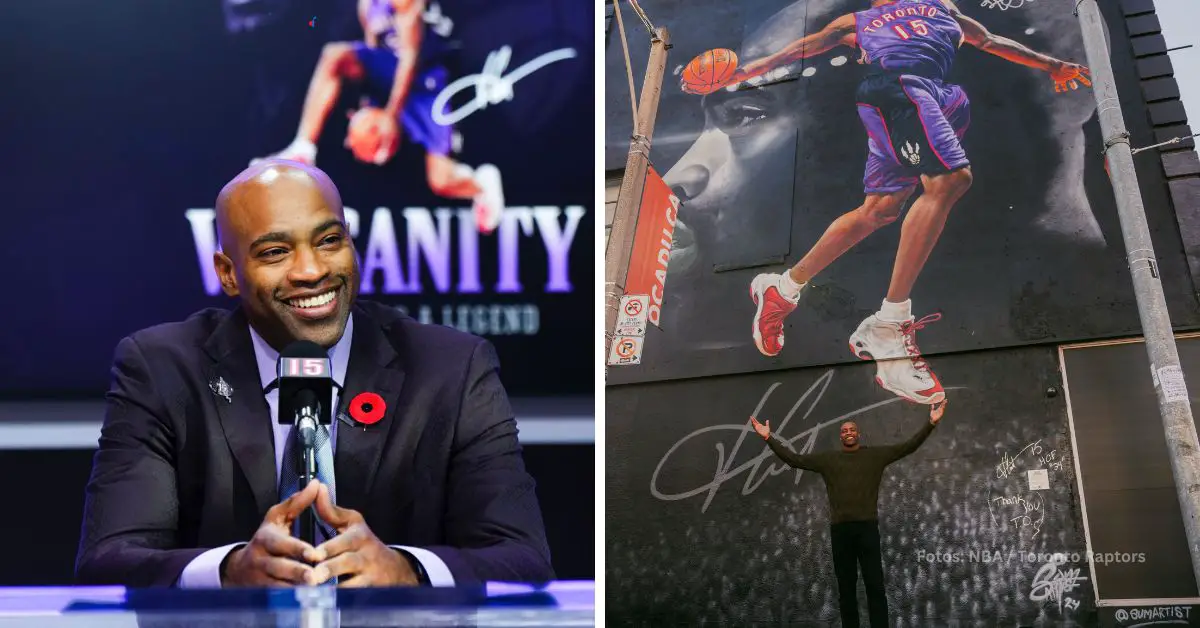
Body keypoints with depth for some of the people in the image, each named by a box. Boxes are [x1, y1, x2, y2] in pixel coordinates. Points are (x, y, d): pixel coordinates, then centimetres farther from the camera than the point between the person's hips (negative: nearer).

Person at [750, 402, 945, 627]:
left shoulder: (876, 455, 10)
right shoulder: (827, 459, 14)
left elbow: (909, 446, 5)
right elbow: (794, 459, 11)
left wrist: (931, 423, -5)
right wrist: (769, 438, 4)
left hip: (867, 526, -2)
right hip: (840, 529, 2)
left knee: (875, 585, -1)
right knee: (846, 588, 7)